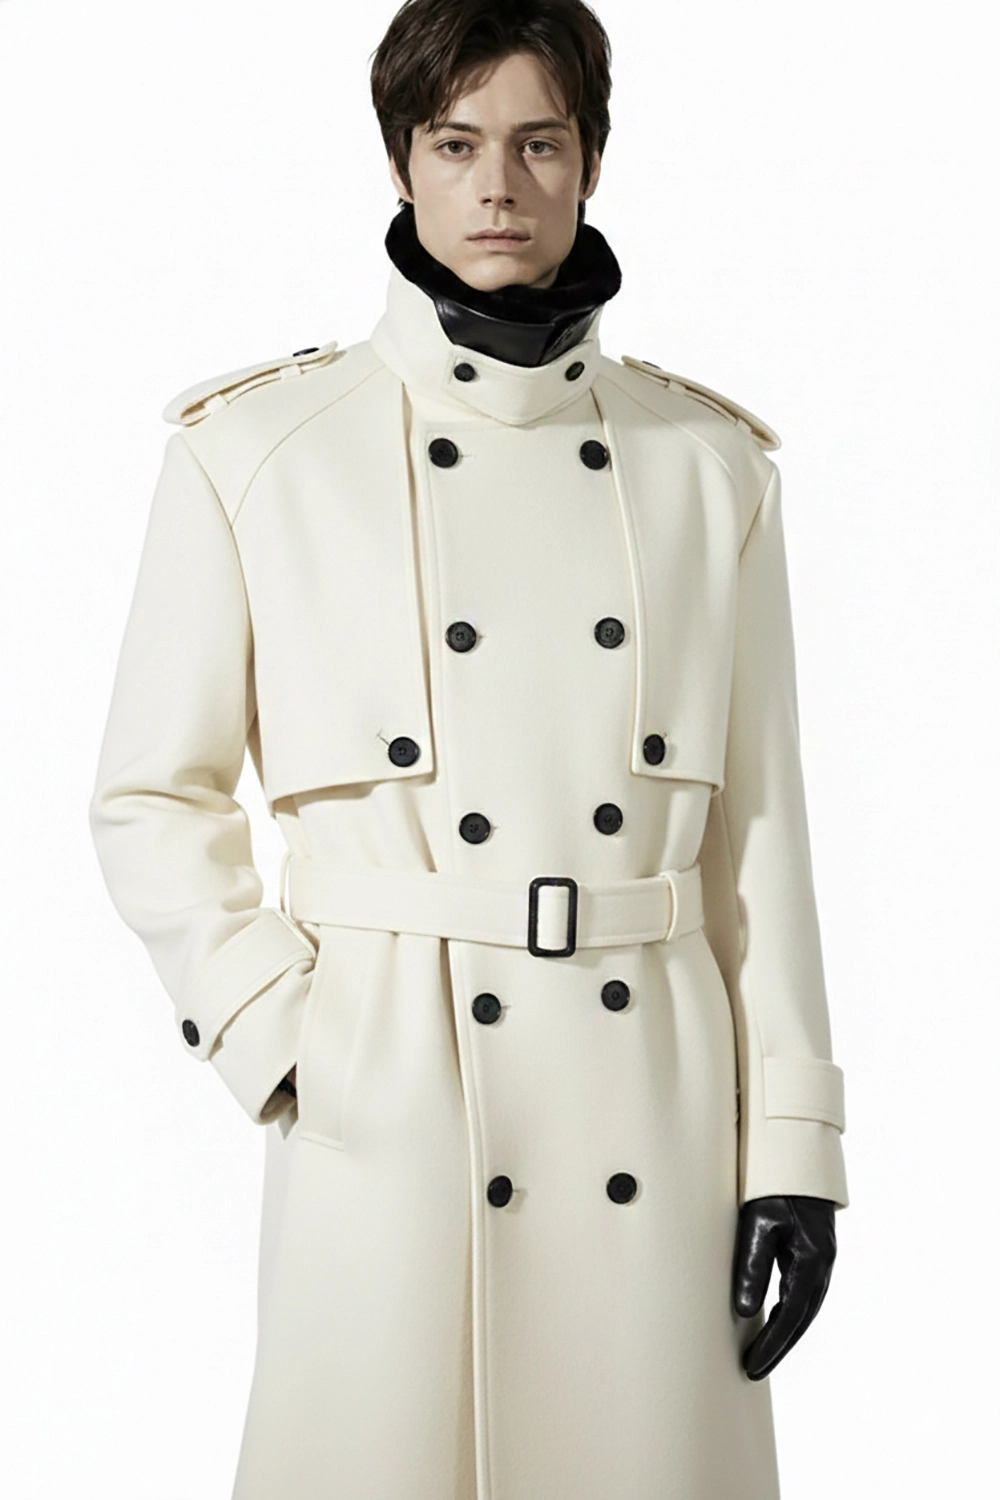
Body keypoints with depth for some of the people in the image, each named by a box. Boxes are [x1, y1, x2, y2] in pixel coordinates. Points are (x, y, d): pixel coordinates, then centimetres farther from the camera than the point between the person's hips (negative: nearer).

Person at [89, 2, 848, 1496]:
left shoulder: (708, 464, 6)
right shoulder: (260, 448, 0)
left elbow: (759, 825, 6)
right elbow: (153, 801, 4)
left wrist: (790, 1140, 3)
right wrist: (280, 1037, -7)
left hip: (651, 1107, 2)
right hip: (390, 1099, -2)